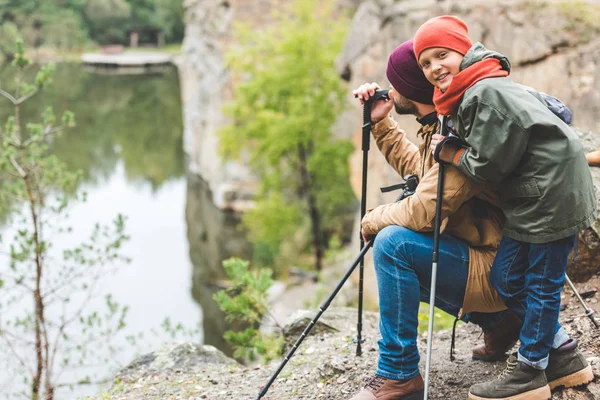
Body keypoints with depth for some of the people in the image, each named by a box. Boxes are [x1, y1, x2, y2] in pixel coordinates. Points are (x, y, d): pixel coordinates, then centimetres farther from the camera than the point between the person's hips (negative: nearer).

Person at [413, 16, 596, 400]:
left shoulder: (487, 93, -20)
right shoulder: (468, 96, 12)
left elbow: (490, 164, -19)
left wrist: (453, 154, -3)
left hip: (553, 193, -11)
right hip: (529, 198, 11)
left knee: (542, 283, 0)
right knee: (505, 277, 12)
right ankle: (564, 356, 23)